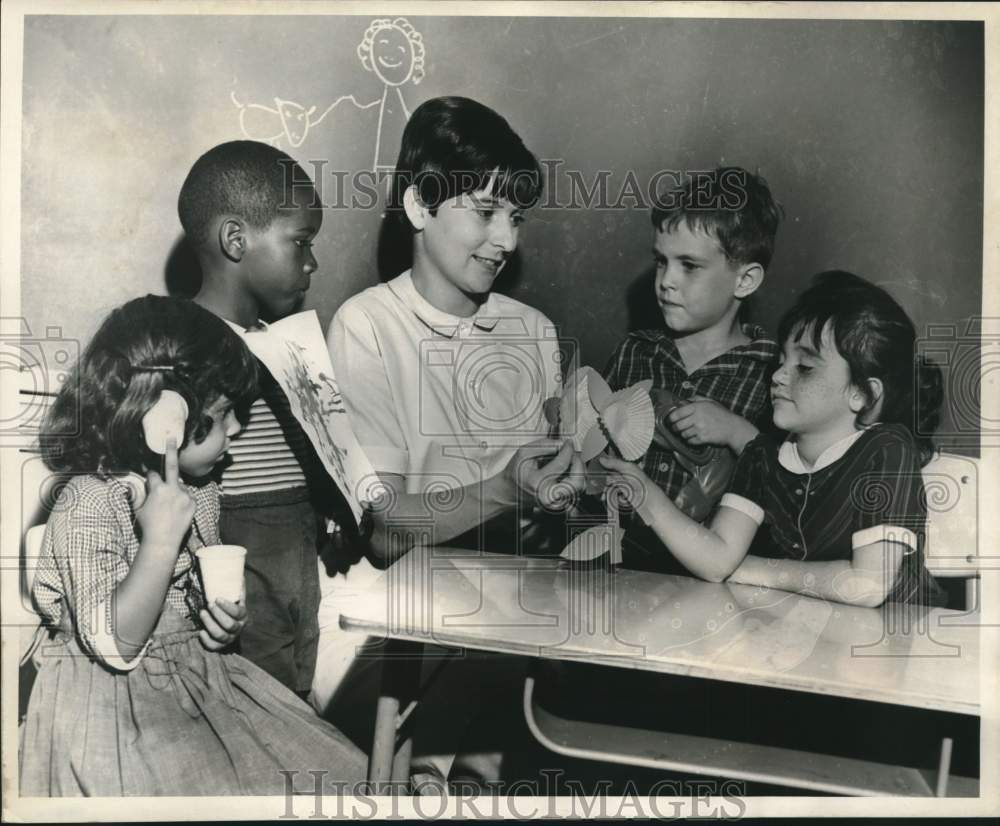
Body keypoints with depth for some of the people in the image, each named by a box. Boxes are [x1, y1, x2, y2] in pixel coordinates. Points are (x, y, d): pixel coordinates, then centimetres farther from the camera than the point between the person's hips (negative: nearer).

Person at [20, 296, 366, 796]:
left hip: (196, 675, 7)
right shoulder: (87, 506, -21)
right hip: (114, 708, -7)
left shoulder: (198, 491, 3)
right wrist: (159, 540, -35)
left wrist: (223, 616, -3)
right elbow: (114, 644, -27)